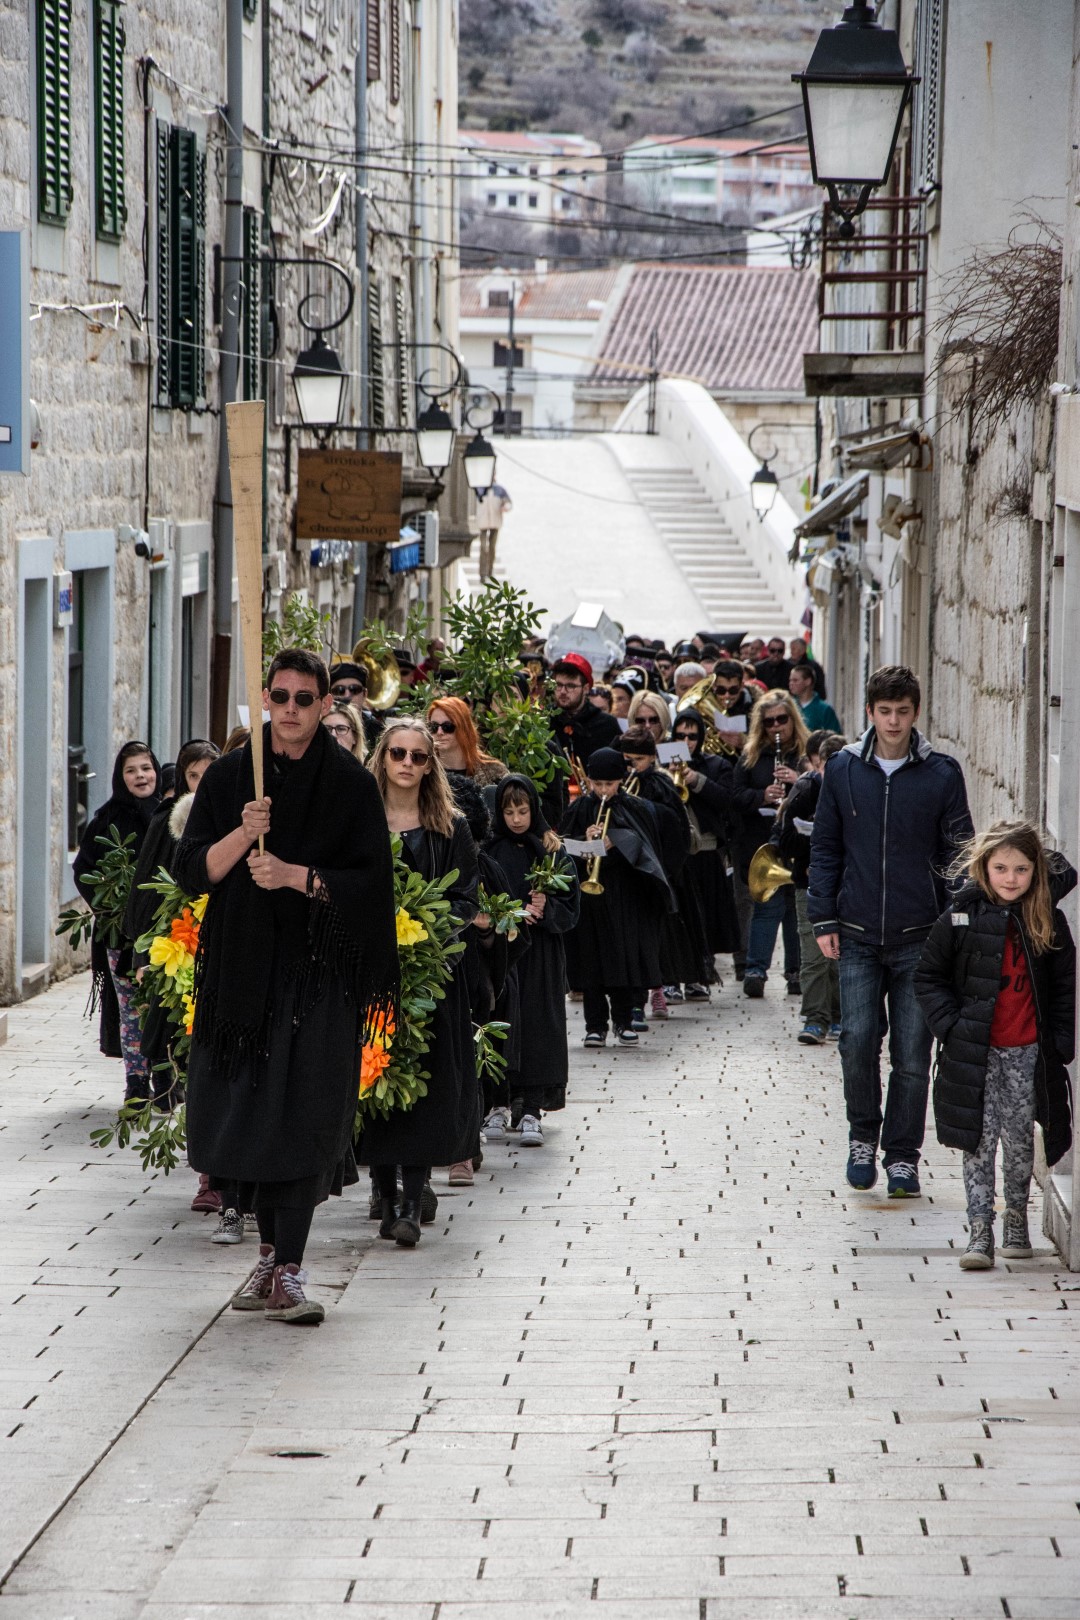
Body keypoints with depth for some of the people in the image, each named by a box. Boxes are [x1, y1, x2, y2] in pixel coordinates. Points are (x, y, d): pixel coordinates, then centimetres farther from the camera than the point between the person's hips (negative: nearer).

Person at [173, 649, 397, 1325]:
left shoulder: (351, 783, -1)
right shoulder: (231, 776, 5)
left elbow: (370, 880, -5)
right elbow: (193, 870, 1)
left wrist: (295, 876, -17)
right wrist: (243, 835, -17)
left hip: (319, 970, -3)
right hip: (244, 961, 3)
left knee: (304, 1113, -10)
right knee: (257, 1111, 7)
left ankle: (286, 1271, -11)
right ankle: (273, 1253, 21)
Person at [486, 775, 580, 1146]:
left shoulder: (551, 852, 3)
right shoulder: (489, 849, 2)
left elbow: (570, 906, 3)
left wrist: (546, 908, -16)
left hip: (541, 952, 0)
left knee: (536, 1027, -3)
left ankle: (530, 1109, -3)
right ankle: (497, 1105, 9)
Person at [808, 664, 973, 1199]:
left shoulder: (942, 774, 1)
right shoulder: (843, 769, 4)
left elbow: (958, 852, 5)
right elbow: (825, 849, 9)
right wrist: (823, 919, 3)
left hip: (920, 936, -1)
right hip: (858, 935, 1)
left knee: (913, 1051, 1)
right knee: (858, 1040, -7)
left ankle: (902, 1155, 12)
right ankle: (862, 1136, 15)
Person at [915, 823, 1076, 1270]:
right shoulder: (961, 918, -4)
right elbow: (929, 977, 3)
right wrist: (950, 1027, -7)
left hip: (1028, 1052, 1)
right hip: (975, 1052, -1)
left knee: (1019, 1139, 9)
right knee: (979, 1141, -2)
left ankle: (1016, 1221, 26)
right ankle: (979, 1232, 0)